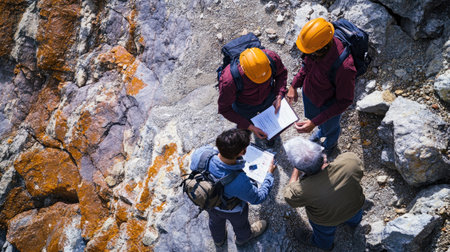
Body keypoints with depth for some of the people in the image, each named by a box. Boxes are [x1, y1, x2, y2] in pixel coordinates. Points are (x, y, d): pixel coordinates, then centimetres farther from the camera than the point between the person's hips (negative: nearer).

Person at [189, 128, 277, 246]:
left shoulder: (200, 154, -39)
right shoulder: (240, 183, -48)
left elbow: (193, 168, -11)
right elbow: (258, 198, -26)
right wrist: (270, 174, -14)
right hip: (231, 210, -4)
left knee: (215, 220, 39)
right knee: (240, 224, 35)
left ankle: (218, 239, 73)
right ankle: (243, 238, 70)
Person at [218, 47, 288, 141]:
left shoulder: (272, 57, -35)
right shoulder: (228, 81, -43)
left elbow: (282, 73, -9)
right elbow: (224, 109, -26)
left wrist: (279, 96, -22)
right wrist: (250, 127, -28)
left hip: (269, 98, 3)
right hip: (245, 106, -3)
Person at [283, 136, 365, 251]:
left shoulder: (302, 191, -47)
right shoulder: (351, 159, -39)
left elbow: (289, 198, -21)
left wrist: (297, 170, -18)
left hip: (327, 221, -3)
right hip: (356, 206, 3)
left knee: (324, 232, 36)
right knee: (355, 219, 42)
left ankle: (324, 244, 69)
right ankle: (354, 221, 76)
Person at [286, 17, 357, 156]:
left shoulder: (344, 68, -45)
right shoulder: (314, 43, -26)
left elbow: (345, 101, -29)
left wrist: (315, 122, -32)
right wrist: (294, 85, -7)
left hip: (328, 105, -5)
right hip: (308, 93, 5)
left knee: (330, 128, 29)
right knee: (311, 116, 36)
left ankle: (331, 144, 66)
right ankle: (322, 131, 72)